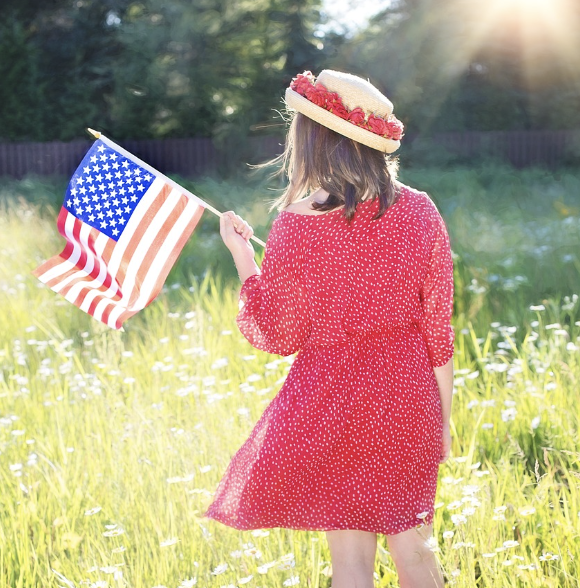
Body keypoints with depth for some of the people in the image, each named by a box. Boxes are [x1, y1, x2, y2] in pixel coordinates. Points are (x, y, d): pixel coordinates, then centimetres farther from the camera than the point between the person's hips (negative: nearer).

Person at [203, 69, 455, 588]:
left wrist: (241, 254, 3)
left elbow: (278, 337, -5)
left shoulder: (297, 225, -15)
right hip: (408, 398, 4)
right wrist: (442, 419, 11)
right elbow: (439, 328, 1)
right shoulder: (420, 212, -4)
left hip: (333, 399, -3)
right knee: (413, 544, 16)